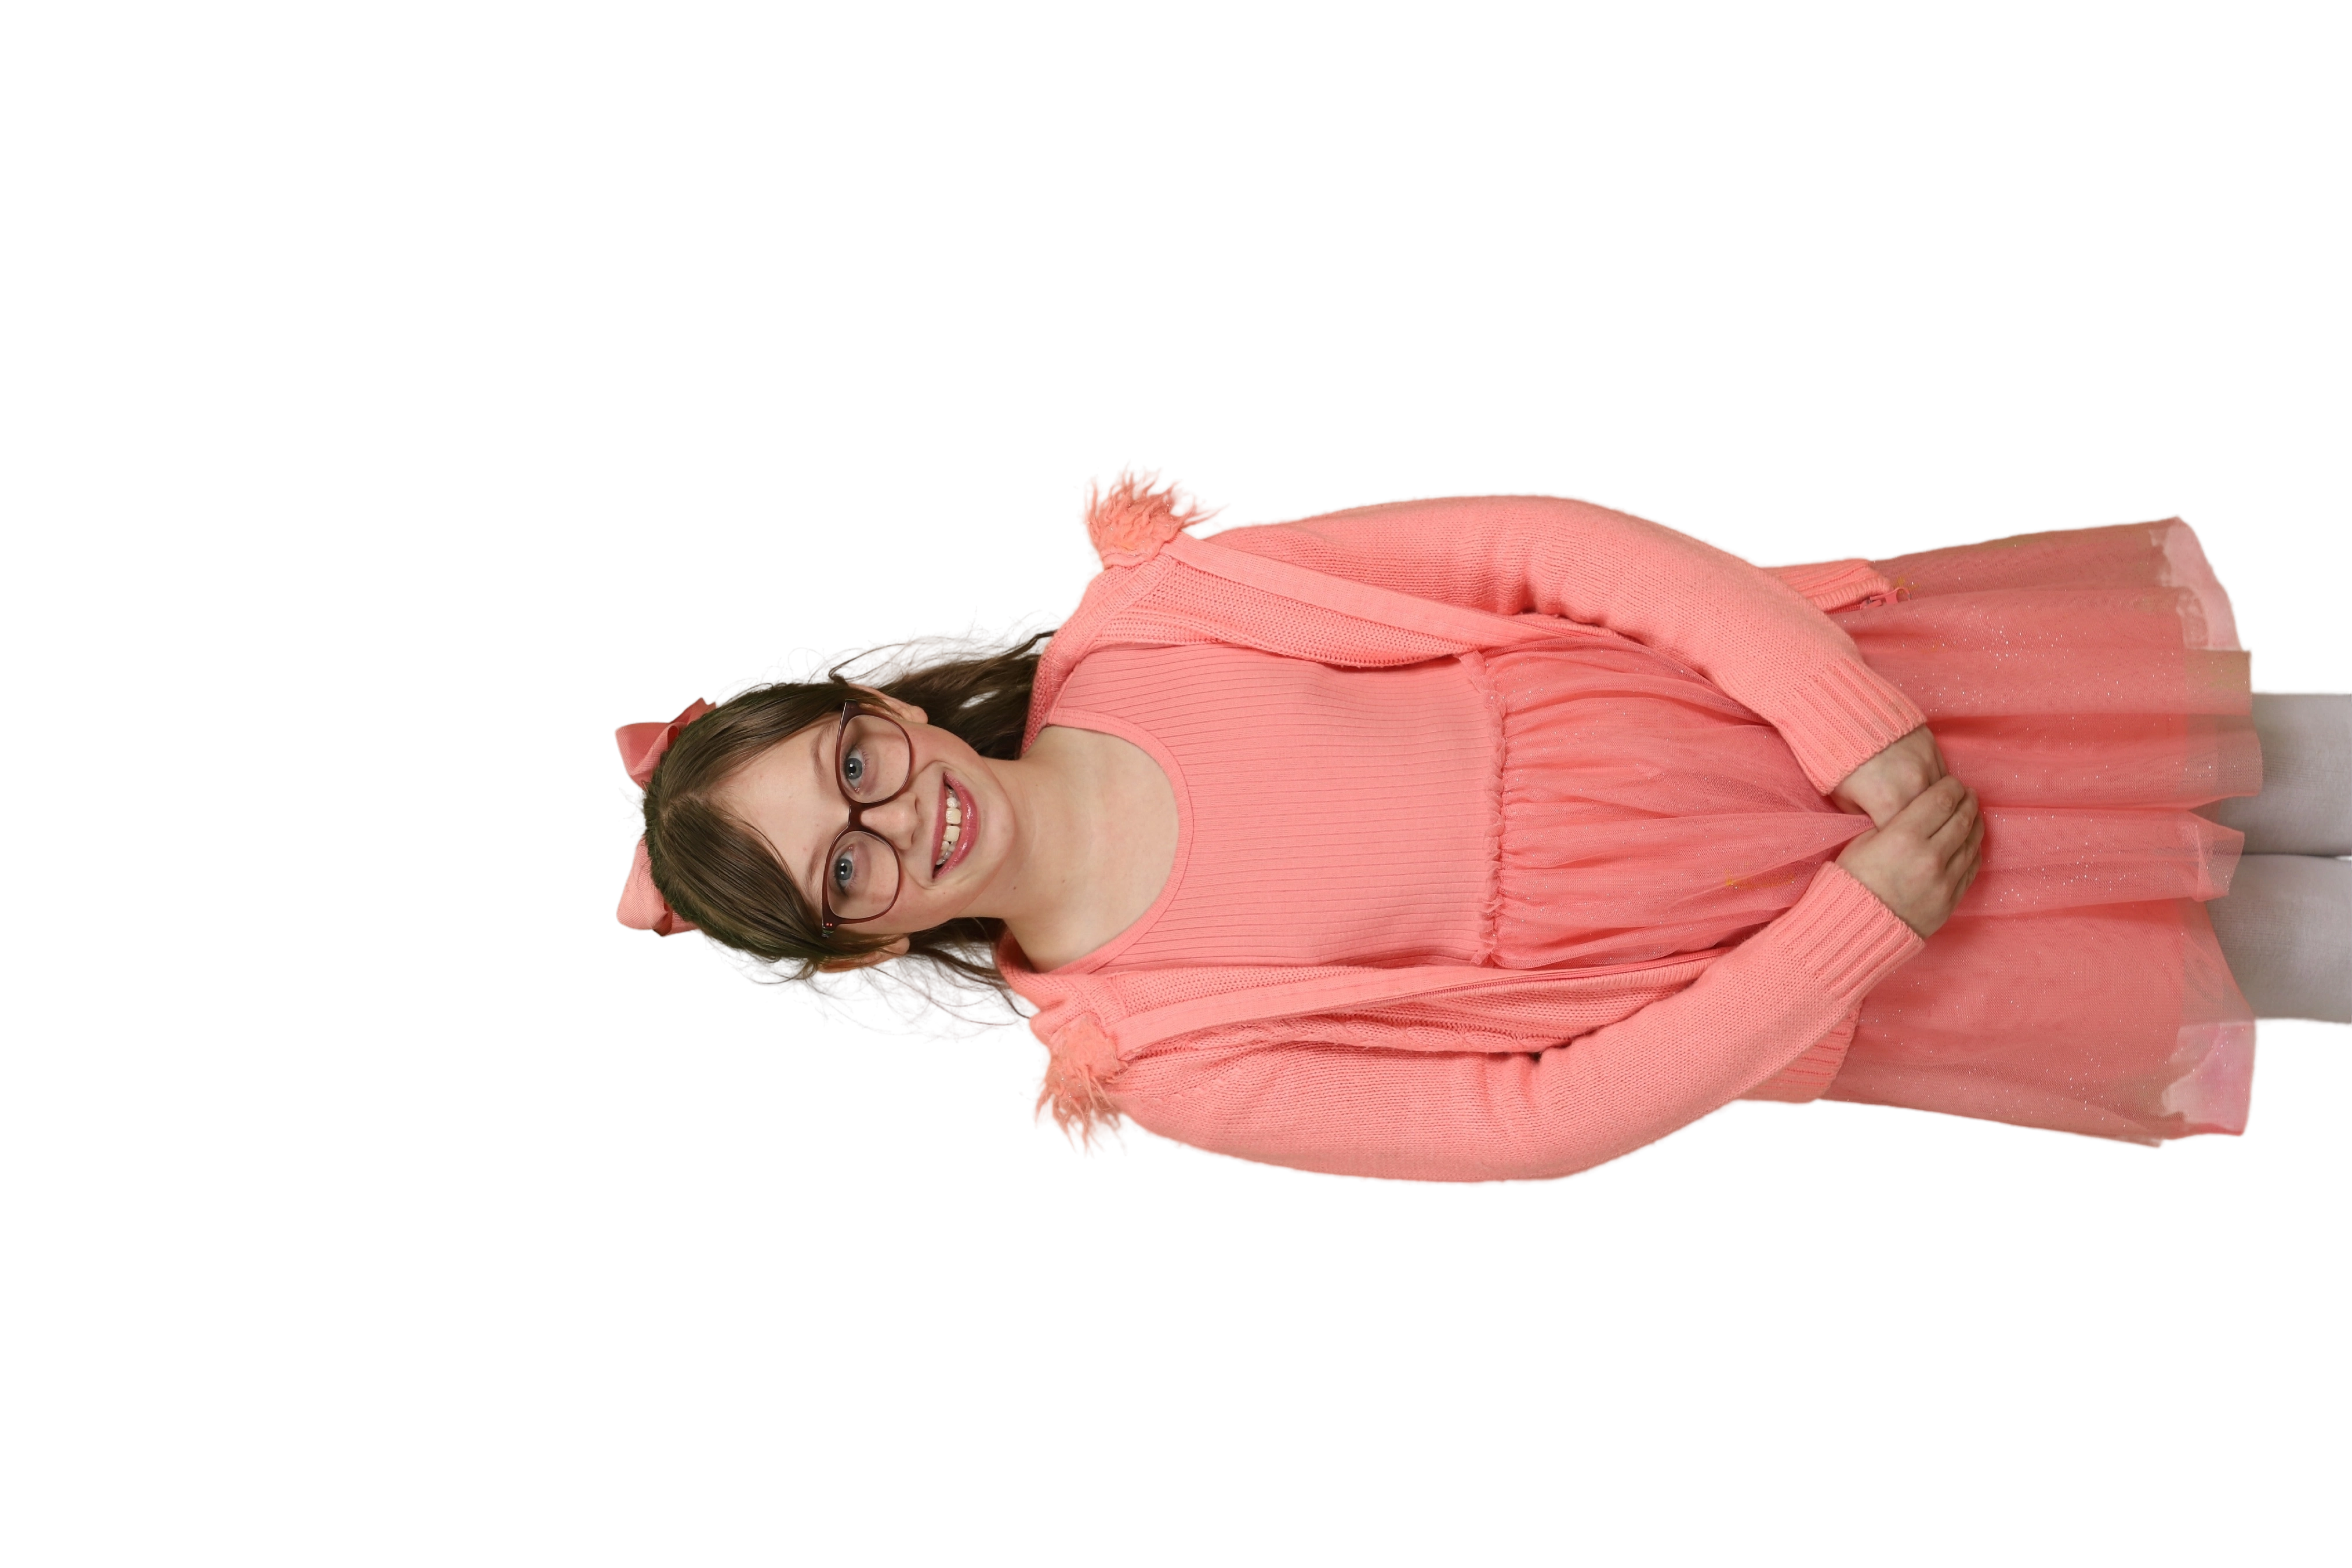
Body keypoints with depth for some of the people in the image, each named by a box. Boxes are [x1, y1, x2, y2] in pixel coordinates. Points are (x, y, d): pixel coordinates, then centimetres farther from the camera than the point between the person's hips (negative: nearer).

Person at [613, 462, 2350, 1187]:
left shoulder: (1137, 617, -15)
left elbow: (1535, 542, -15)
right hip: (1787, 983, -2)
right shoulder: (1155, 1055, -16)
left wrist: (1848, 715, -23)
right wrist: (1862, 920, -24)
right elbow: (1544, 1115, -17)